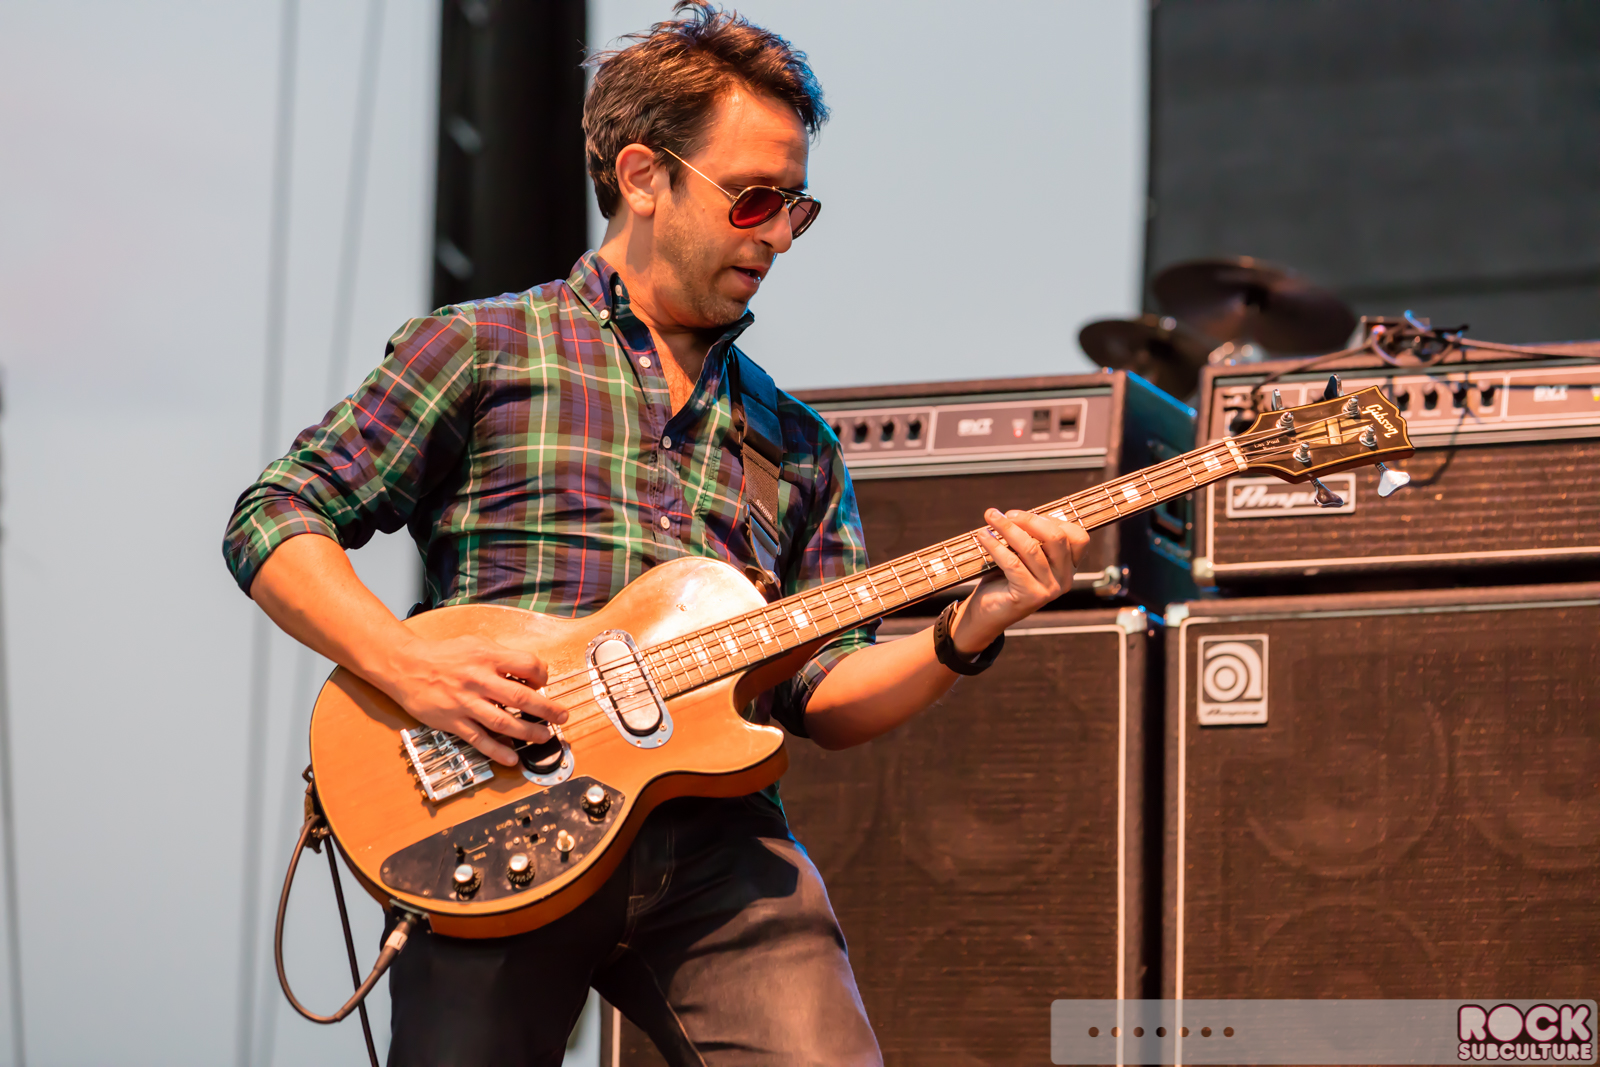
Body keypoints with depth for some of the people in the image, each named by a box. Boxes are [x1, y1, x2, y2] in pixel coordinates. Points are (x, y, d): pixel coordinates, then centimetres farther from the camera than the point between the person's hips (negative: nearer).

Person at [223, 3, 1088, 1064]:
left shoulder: (798, 447, 23)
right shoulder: (481, 351, 10)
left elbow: (820, 698, 18)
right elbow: (273, 521, 5)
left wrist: (965, 635, 0)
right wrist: (406, 664, -10)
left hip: (720, 854, 3)